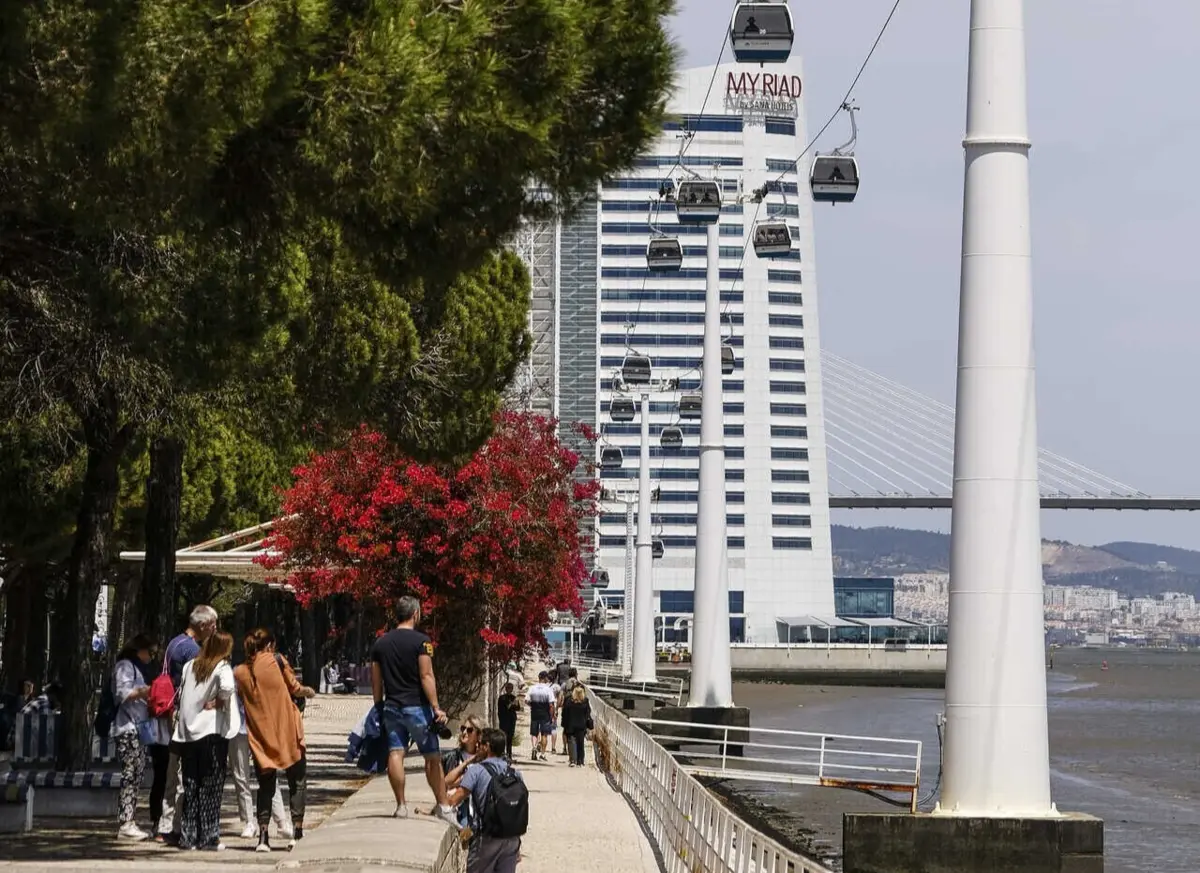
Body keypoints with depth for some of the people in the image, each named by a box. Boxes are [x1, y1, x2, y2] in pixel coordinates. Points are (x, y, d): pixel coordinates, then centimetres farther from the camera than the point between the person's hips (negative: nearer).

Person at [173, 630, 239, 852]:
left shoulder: (190, 666, 9)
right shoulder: (222, 667, -7)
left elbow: (181, 693, 6)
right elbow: (227, 687, -26)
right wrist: (219, 701, -8)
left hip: (187, 732, 5)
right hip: (213, 732, -5)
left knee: (190, 786, 11)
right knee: (211, 787, 0)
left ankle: (188, 836, 12)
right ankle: (209, 838, -2)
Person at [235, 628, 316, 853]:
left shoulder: (239, 672, 1)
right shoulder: (277, 662, -6)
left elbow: (242, 699, 7)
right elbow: (295, 689, 1)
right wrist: (309, 691, 23)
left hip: (260, 737, 3)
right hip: (288, 733, -3)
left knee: (265, 786, 11)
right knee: (297, 782, 9)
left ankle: (263, 836, 2)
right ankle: (297, 831, 1)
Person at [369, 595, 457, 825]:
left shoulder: (380, 643, 9)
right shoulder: (421, 641, -8)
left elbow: (376, 681, 11)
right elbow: (426, 676, -14)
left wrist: (379, 709, 18)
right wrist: (436, 707, -14)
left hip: (391, 707, 4)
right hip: (416, 706, -4)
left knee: (395, 754, 1)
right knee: (432, 757, 3)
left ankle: (401, 806, -1)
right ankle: (443, 806, 6)